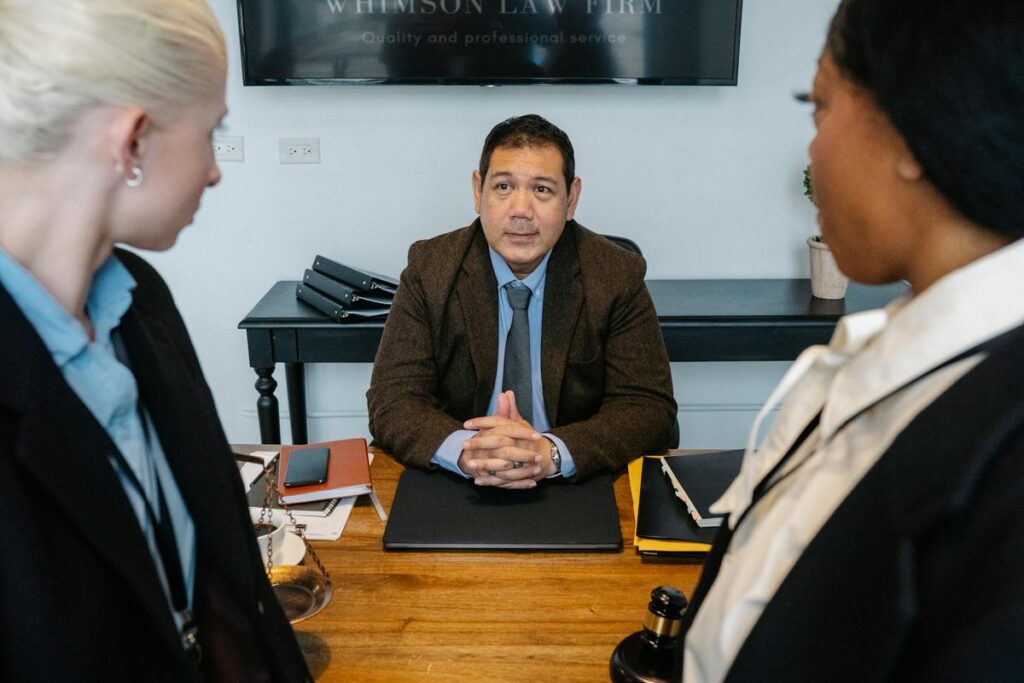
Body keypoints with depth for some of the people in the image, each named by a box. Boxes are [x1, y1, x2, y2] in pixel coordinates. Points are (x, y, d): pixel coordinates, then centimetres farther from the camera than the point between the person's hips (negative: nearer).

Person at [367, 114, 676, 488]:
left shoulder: (618, 276, -5)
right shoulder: (429, 269, -3)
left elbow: (650, 409, -9)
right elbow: (391, 401, -8)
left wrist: (550, 453, -27)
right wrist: (467, 450, -29)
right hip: (455, 493, 1)